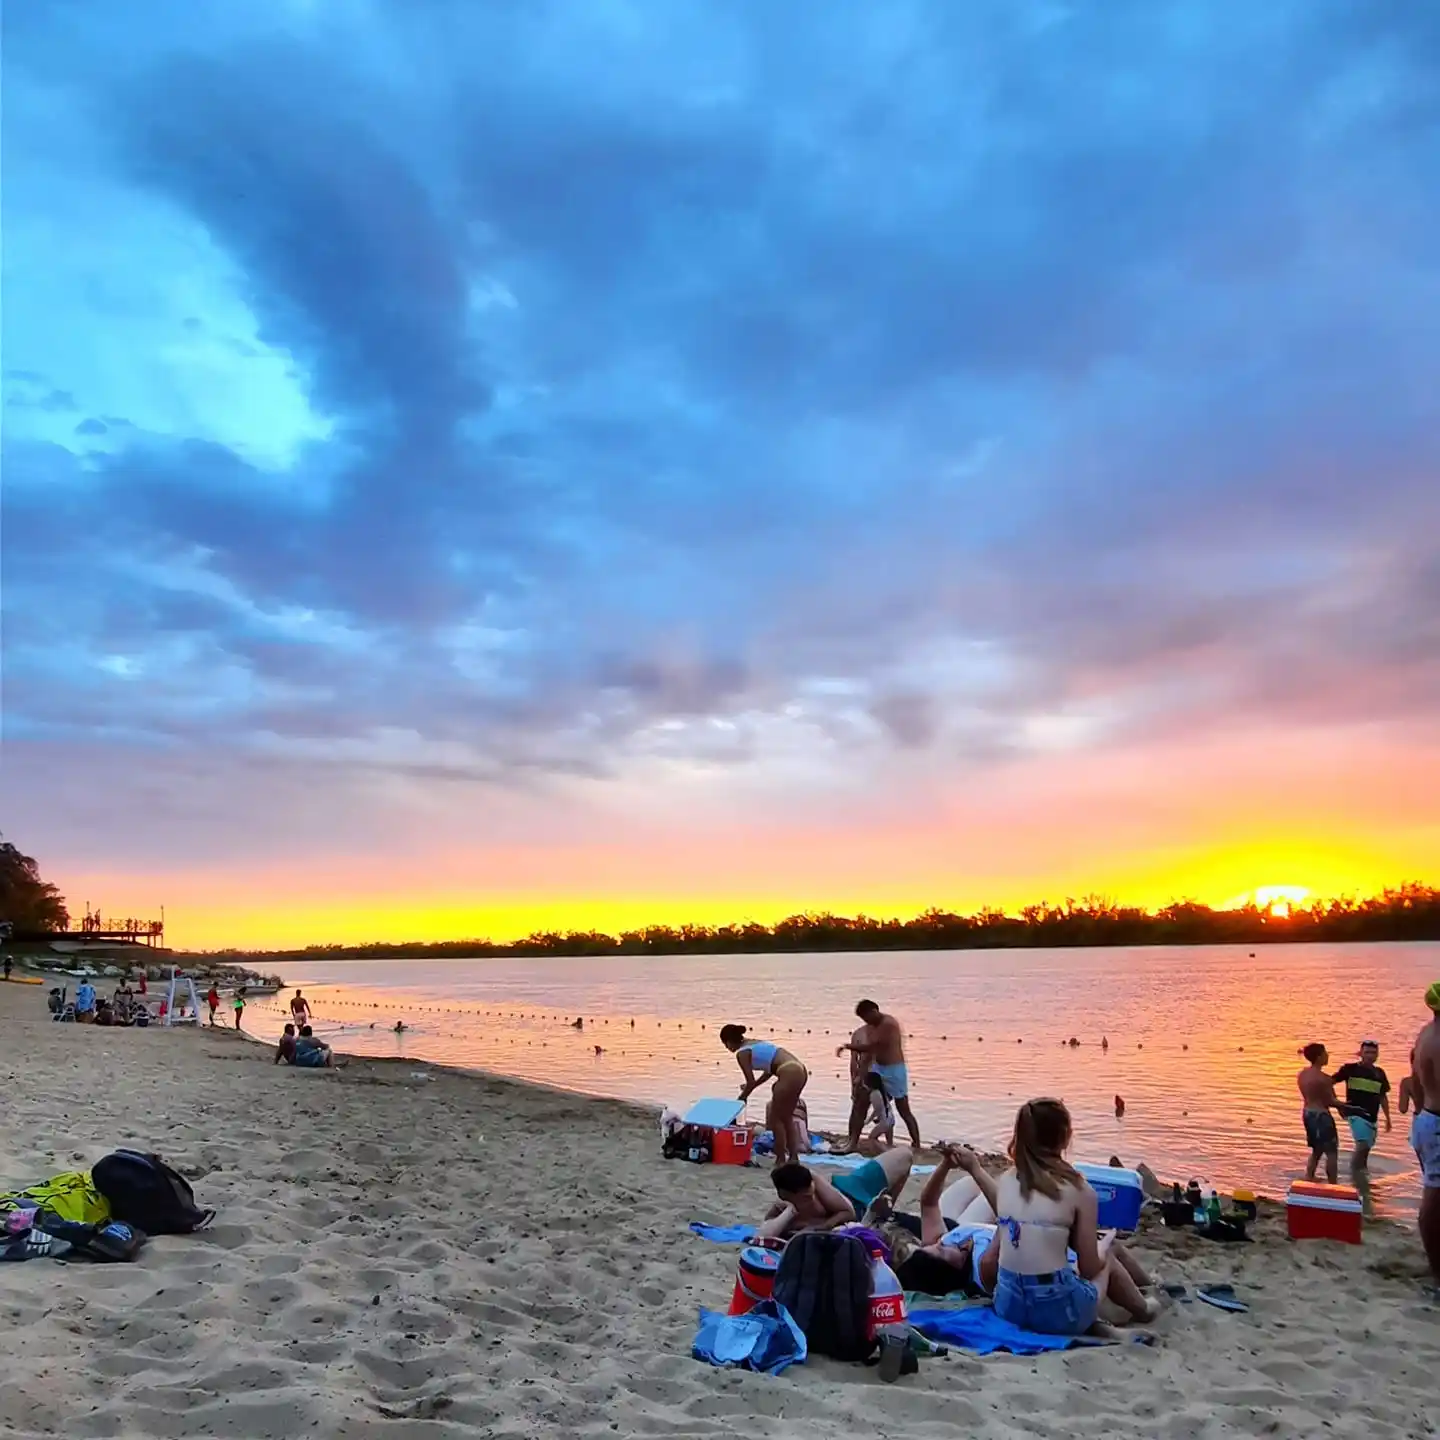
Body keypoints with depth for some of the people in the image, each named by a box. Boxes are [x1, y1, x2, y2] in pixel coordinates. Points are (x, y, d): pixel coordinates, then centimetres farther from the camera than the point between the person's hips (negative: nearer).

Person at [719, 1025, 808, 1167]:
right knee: (786, 1117, 21)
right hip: (800, 1071, 9)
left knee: (776, 1119, 8)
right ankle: (793, 1157, 25)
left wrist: (741, 1098, 19)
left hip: (790, 1075, -9)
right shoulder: (756, 1044, 25)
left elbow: (751, 1082, 2)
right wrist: (750, 1086, 35)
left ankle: (781, 1160, 12)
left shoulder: (741, 1053, 0)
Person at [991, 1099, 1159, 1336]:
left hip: (1008, 1304, 4)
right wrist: (1106, 1244, 20)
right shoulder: (1078, 1189, -8)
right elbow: (1089, 1268, -1)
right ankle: (1142, 1309, 50)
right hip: (1057, 1311, -4)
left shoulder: (1004, 1181, 3)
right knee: (1106, 1259, 28)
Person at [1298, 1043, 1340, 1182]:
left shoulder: (1302, 1074, 7)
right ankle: (1332, 1186, 4)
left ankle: (1309, 1179, 23)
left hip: (1307, 1113, 8)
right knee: (1332, 1152, 2)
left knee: (1317, 1150, 21)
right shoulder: (1323, 1078, -20)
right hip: (1320, 1115, -8)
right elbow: (1330, 1101, -15)